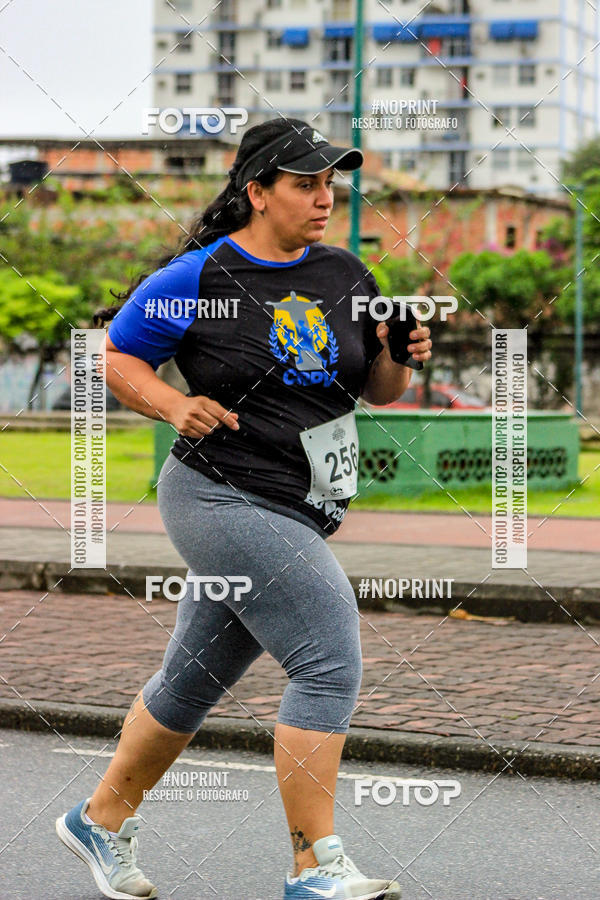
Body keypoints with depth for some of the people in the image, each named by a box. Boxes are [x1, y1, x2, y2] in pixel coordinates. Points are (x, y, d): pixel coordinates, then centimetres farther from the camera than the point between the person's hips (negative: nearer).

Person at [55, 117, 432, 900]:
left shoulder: (345, 275, 10)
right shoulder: (197, 277, -8)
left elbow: (379, 390, 16)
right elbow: (114, 355, 2)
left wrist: (402, 357, -5)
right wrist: (174, 405, -14)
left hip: (298, 513, 7)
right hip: (224, 501, -7)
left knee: (195, 678, 16)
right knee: (330, 661, -15)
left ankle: (103, 820, 35)